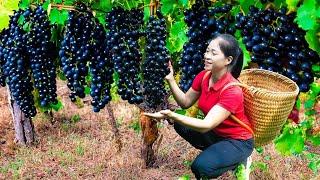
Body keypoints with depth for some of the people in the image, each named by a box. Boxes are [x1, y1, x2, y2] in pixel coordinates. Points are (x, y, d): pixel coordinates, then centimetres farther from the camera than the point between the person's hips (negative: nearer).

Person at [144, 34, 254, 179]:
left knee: (201, 166, -27)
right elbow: (186, 102, 2)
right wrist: (170, 80, -13)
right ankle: (212, 152, 9)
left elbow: (206, 126, -36)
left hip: (237, 141, -7)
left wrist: (171, 116, -48)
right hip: (215, 133, 7)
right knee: (179, 124, -8)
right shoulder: (203, 76, -9)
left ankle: (236, 159, 2)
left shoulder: (232, 91, -30)